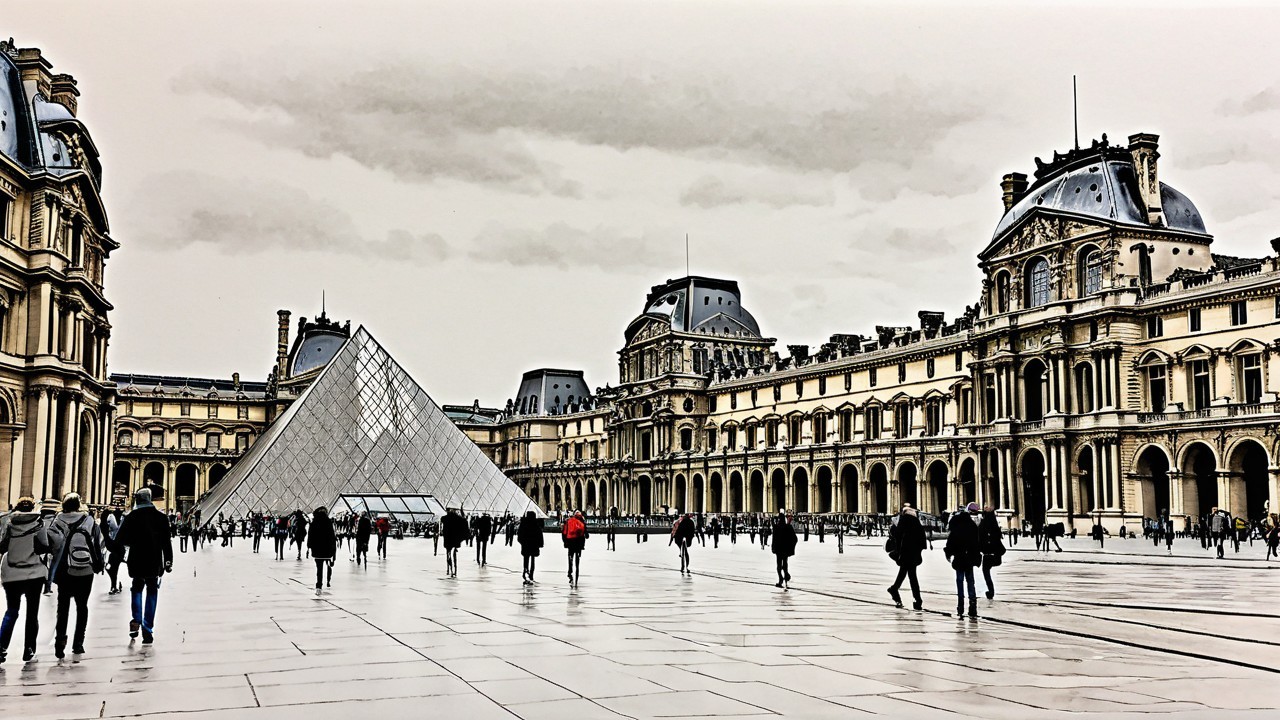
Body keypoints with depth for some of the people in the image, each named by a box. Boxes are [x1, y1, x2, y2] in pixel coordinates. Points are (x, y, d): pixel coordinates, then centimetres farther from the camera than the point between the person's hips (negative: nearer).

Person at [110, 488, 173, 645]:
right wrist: (168, 561, 9)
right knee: (152, 592, 9)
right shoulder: (161, 517, 1)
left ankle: (136, 621, 2)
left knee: (137, 588, 19)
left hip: (136, 562, -1)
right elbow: (166, 542, 3)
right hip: (155, 563, 1)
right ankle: (148, 630, 5)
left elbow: (120, 539, -3)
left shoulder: (131, 517, -4)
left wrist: (115, 555, 11)